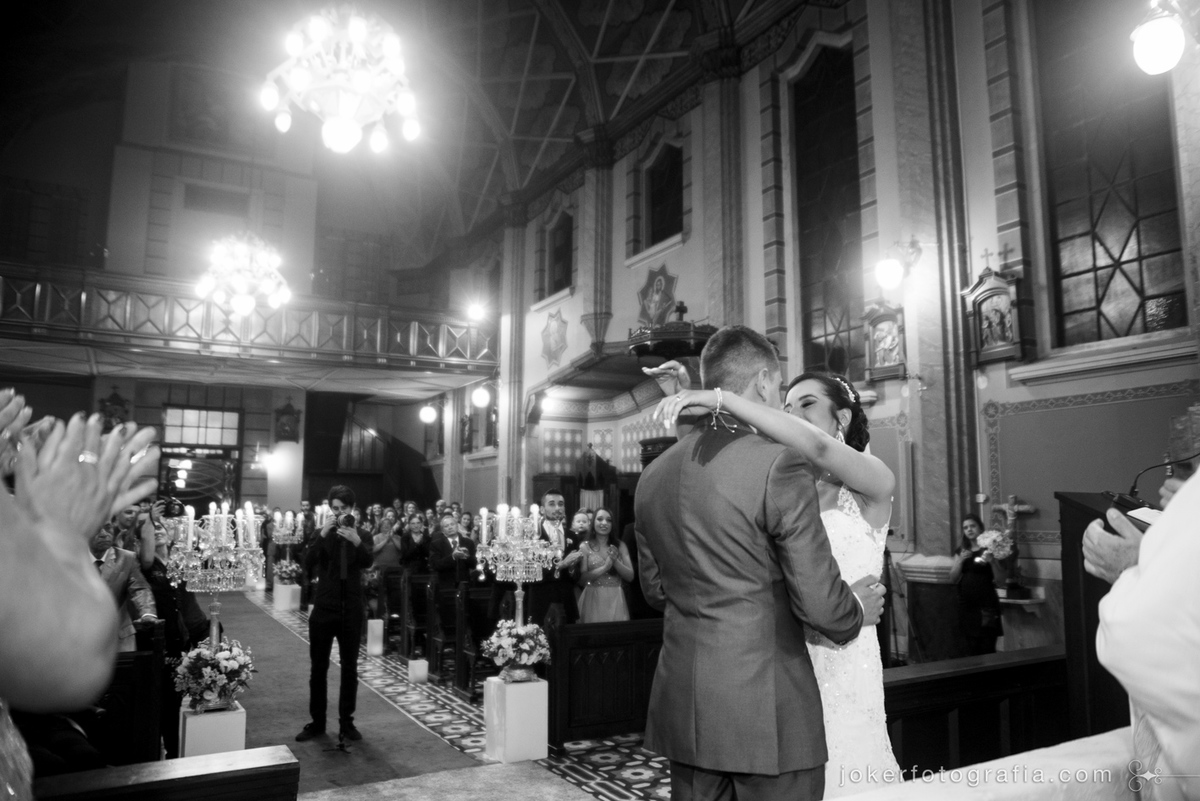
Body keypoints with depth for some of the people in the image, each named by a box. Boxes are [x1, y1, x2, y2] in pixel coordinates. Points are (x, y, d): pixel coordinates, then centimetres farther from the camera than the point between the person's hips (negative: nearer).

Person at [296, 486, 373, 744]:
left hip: (351, 609, 0)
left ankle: (346, 722, 15)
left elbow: (367, 562, -18)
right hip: (324, 607, 1)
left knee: (350, 667, 6)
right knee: (318, 667, 7)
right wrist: (322, 536, -26)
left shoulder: (362, 534, 1)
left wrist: (357, 542, -36)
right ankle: (316, 721, 18)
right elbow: (309, 562, -12)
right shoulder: (323, 533, 3)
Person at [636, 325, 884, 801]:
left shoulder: (652, 475, 4)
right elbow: (819, 602, -14)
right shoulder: (780, 465, -16)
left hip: (681, 708, 6)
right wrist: (858, 609, 6)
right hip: (767, 711, -6)